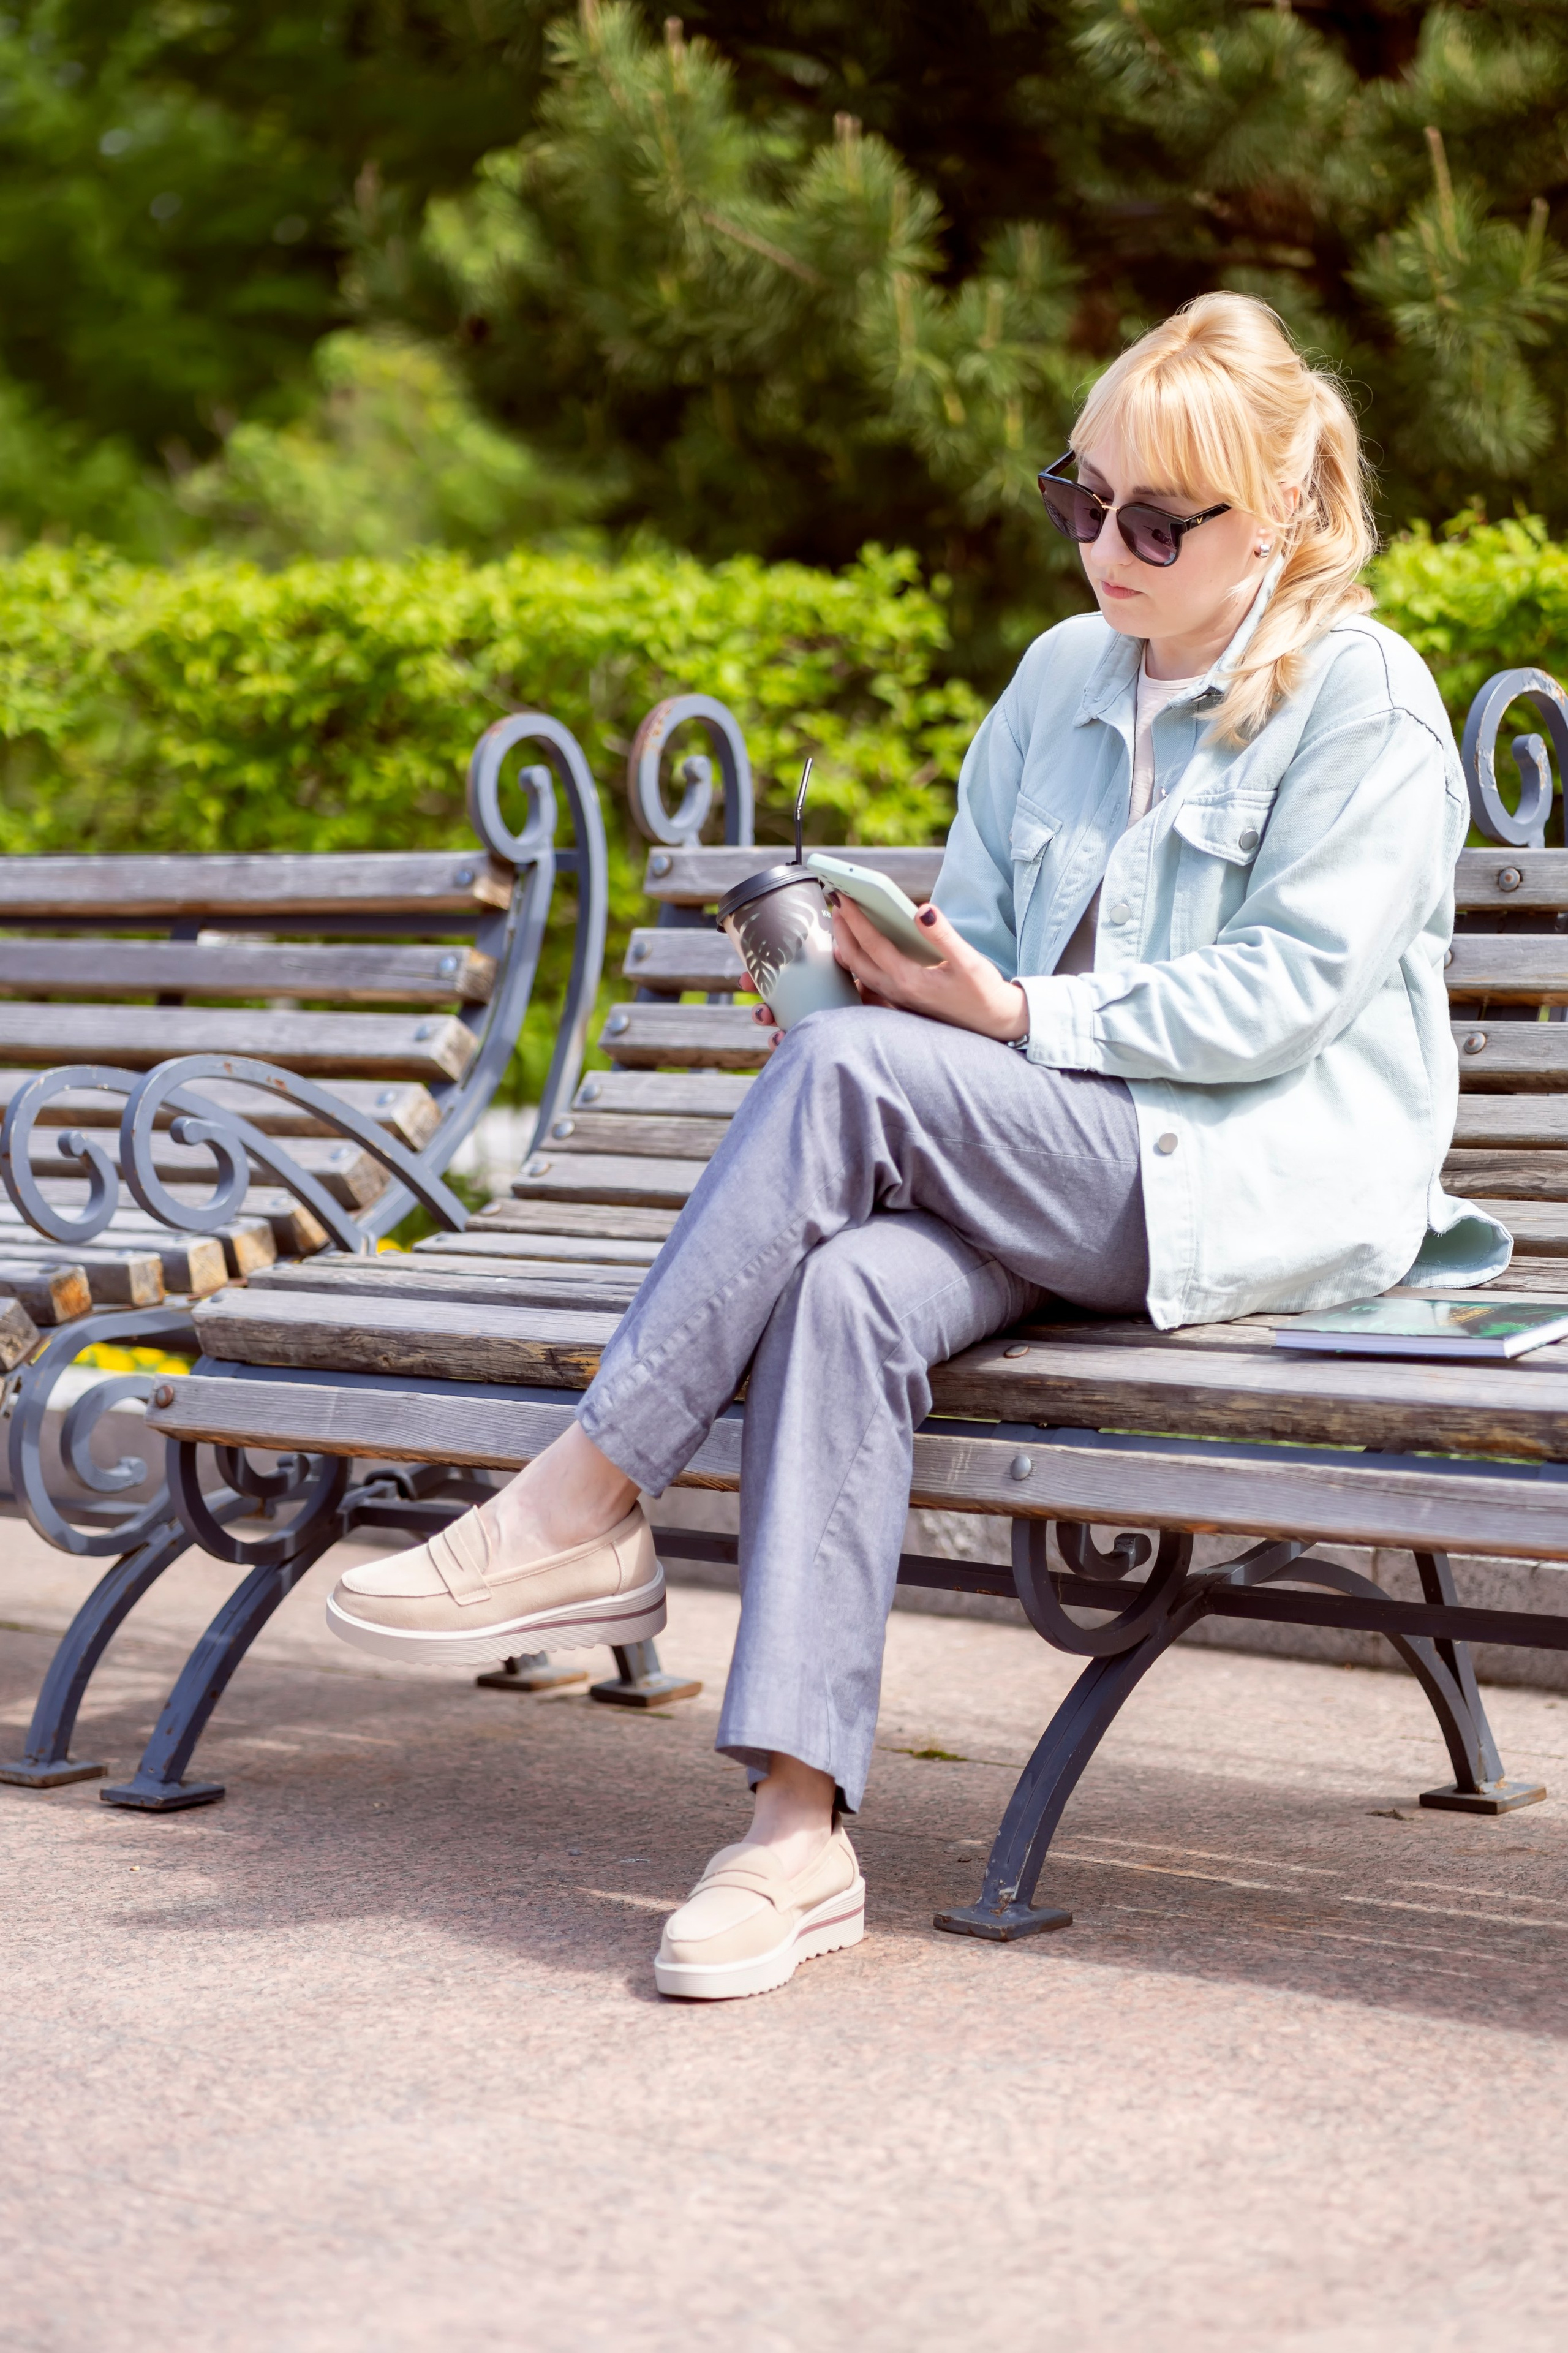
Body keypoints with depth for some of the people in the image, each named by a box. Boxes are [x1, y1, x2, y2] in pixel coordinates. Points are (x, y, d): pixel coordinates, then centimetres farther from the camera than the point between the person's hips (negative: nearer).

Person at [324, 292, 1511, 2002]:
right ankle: (799, 1829, -34)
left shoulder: (1367, 698, -2)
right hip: (1069, 1164, 6)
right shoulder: (1063, 676, 19)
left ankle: (585, 1512, -21)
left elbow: (1284, 995, -10)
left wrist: (1020, 1018, -17)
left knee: (846, 1066, -28)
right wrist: (904, 970, -5)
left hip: (1279, 1186, -6)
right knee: (849, 1287, -30)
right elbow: (978, 928, 19)